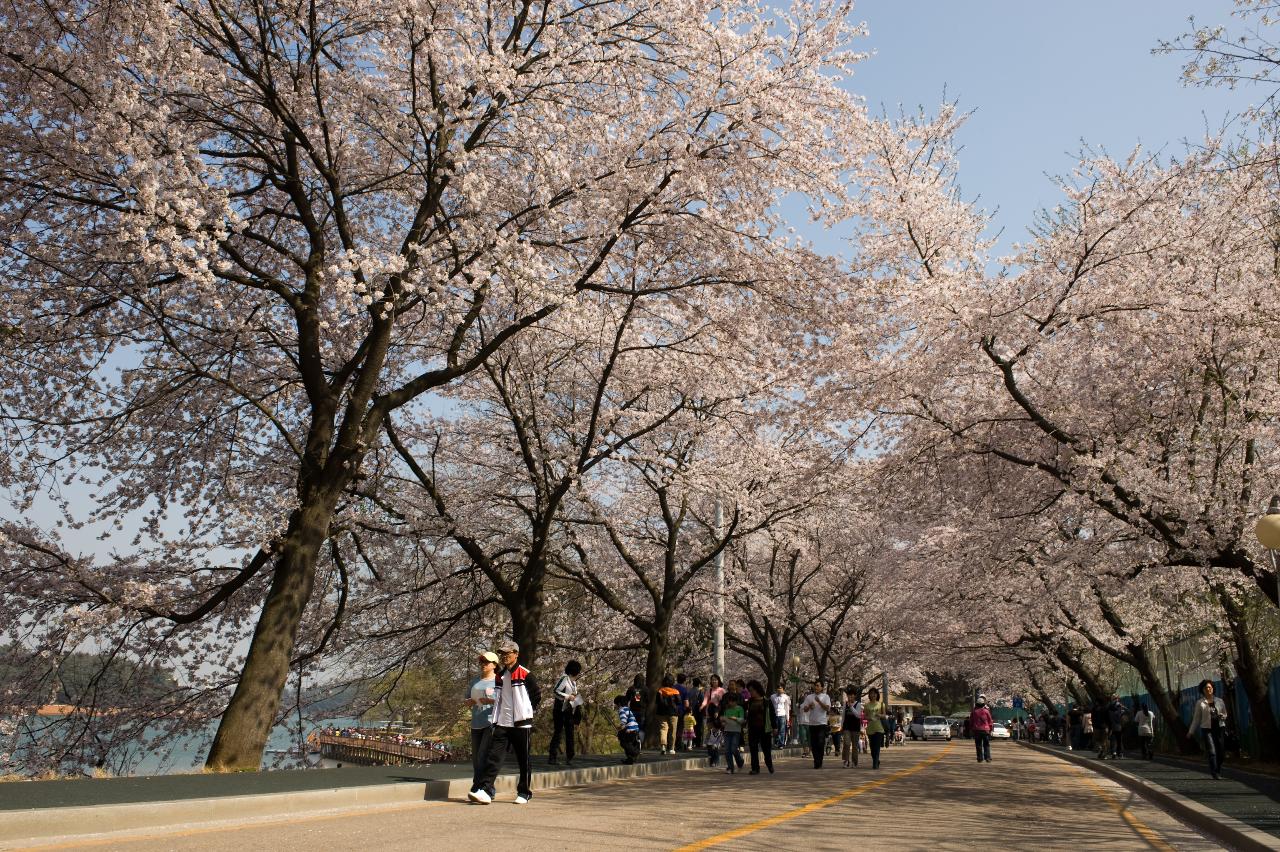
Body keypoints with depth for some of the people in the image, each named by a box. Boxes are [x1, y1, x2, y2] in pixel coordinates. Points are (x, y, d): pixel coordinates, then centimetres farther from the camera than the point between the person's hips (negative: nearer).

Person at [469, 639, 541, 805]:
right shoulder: (499, 676, 12)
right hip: (502, 724, 5)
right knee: (494, 757, -7)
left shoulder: (525, 674, -7)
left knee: (523, 760, 5)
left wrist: (527, 711, 6)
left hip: (521, 724, -5)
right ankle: (484, 790, -11)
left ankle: (524, 793, 16)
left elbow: (537, 696, 1)